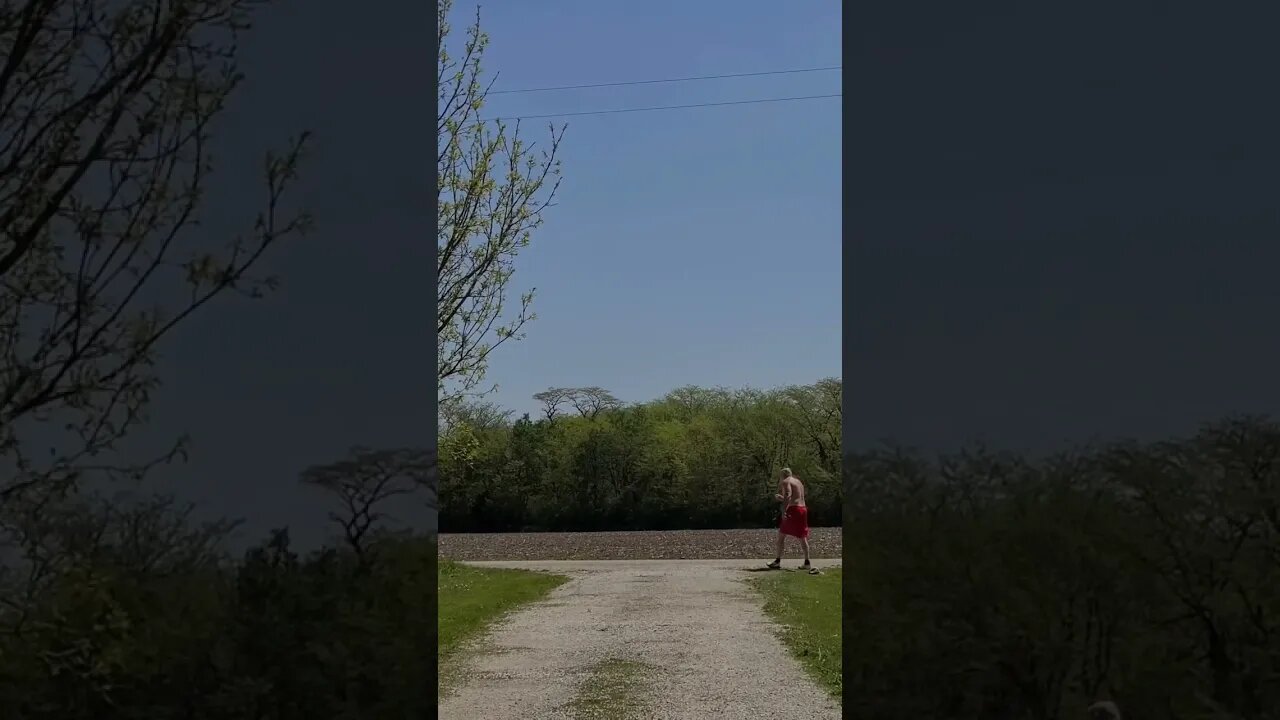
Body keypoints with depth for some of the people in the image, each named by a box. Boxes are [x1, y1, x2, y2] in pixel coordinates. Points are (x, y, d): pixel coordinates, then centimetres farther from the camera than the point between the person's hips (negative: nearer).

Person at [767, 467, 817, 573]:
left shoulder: (786, 482, -3)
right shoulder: (799, 482, 23)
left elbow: (788, 495, -22)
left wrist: (784, 511, -29)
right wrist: (780, 498, 40)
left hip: (793, 509, -8)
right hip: (803, 509, 8)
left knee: (781, 534, 0)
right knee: (802, 537, 10)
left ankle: (778, 561, -1)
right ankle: (807, 563, 7)